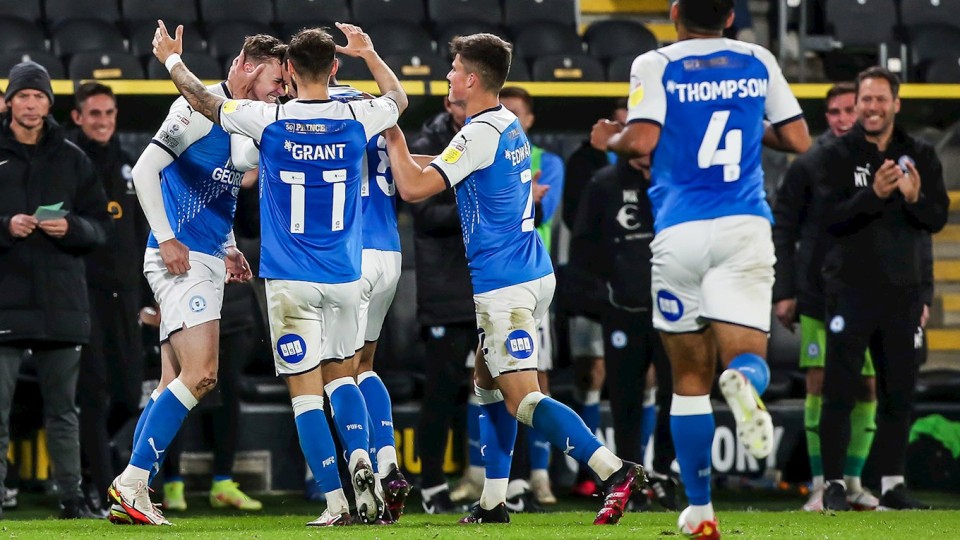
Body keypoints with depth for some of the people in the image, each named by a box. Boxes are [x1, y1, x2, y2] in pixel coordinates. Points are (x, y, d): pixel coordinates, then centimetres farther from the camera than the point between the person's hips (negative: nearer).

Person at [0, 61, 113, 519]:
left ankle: (71, 498, 14)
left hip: (61, 300, 3)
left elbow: (101, 225, 9)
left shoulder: (72, 159, 10)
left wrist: (71, 227, -10)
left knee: (63, 409, 9)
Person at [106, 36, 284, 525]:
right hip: (181, 259, -10)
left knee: (175, 383, 7)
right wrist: (166, 239, -19)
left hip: (206, 261, 10)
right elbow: (145, 169, -16)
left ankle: (131, 494, 8)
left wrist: (228, 248, 18)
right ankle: (132, 481, -14)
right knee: (199, 374, -17)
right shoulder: (201, 108, -11)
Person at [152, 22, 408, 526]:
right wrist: (369, 53, 37)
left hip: (290, 281, -3)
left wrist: (171, 59, 24)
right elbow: (398, 99, 21)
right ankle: (360, 456, -8)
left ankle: (336, 502, -6)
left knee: (305, 389, 0)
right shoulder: (356, 119, -3)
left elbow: (203, 100, 6)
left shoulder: (268, 121, -9)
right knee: (341, 375, 18)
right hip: (344, 277, 3)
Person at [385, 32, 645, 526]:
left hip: (504, 286, -10)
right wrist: (403, 149, 22)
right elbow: (445, 169, 30)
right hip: (531, 275, 10)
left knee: (522, 398, -12)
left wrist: (394, 140, -3)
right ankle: (492, 503, 18)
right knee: (488, 380, 17)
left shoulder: (480, 134, -16)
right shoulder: (509, 125, 13)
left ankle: (615, 471, -24)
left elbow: (414, 187, -17)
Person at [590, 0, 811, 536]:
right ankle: (745, 382, -41)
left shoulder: (656, 66, 1)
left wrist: (608, 139, 9)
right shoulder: (758, 61, 11)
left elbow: (642, 141, -12)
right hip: (744, 229, 1)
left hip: (681, 231, -1)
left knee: (691, 377, 10)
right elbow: (798, 140, 13)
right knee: (747, 355, -2)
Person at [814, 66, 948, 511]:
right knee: (840, 391, -4)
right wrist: (874, 194, -28)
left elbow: (938, 219, 0)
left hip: (901, 290, 3)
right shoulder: (837, 156, -1)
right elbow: (832, 216, -14)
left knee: (898, 392, 7)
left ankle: (892, 483, 14)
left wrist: (915, 198, -20)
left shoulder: (920, 157, 7)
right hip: (850, 287, -3)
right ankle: (834, 483, 1)